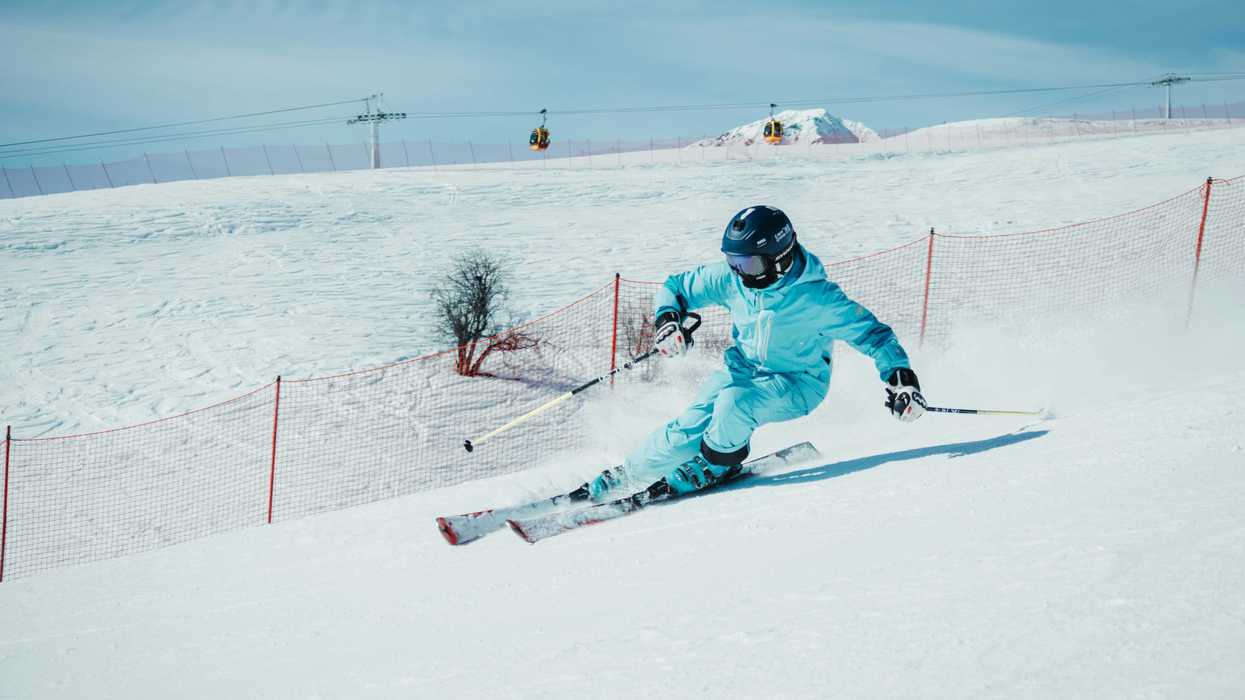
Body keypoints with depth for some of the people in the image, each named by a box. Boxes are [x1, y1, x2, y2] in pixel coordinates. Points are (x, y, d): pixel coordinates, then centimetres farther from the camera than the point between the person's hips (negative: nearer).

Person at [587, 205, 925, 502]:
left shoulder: (816, 297, -26)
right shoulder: (731, 278, -14)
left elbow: (871, 333, -18)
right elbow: (675, 286, 0)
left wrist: (901, 376, -29)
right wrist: (668, 318, -20)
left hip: (798, 383, -4)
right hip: (743, 369, 4)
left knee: (735, 402, -32)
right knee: (690, 427, -18)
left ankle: (716, 464, -3)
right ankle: (624, 476, -7)